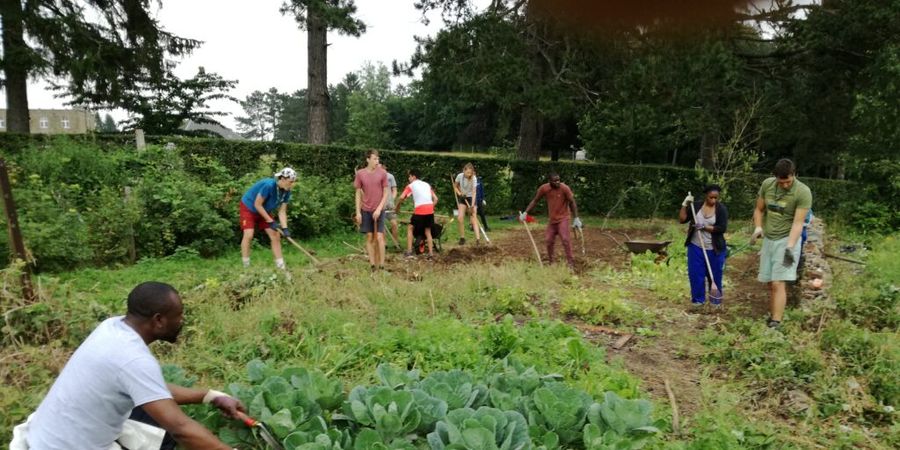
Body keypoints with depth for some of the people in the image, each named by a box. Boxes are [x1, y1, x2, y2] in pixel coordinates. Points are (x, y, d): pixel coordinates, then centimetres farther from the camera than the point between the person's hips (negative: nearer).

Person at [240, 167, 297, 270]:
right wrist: (270, 221, -23)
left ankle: (281, 267, 1)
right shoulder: (269, 185, -34)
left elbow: (282, 211, -10)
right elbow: (257, 205, -27)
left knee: (276, 235, -2)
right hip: (248, 207, -7)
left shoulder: (286, 192, -14)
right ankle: (246, 267, -9)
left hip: (264, 211, 7)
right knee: (249, 235, -19)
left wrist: (284, 228, -23)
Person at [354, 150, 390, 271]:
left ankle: (381, 265, 0)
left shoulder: (382, 173, -4)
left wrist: (379, 209, -11)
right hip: (366, 210, 1)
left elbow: (386, 193, -1)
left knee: (379, 237, -6)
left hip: (379, 210, -1)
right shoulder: (360, 173, -2)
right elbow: (358, 194, 3)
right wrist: (358, 212, -1)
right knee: (369, 237, 5)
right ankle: (372, 265, 11)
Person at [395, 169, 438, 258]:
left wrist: (397, 207, 11)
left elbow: (402, 197, -2)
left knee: (410, 228, 14)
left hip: (420, 210, -4)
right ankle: (431, 252, 11)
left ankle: (409, 251, 5)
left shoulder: (411, 185, 10)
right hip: (430, 210, 4)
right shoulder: (427, 185, 24)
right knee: (427, 230, 20)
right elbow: (435, 199, 17)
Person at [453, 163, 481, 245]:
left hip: (471, 198, -2)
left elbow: (474, 192, -24)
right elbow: (455, 187, 3)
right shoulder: (460, 176, -14)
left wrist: (472, 205, -33)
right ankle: (462, 238, 2)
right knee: (460, 217, -11)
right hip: (462, 198, 2)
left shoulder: (474, 178, -20)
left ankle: (478, 239, -20)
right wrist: (459, 193, -16)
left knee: (474, 218, -12)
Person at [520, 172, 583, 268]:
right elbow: (535, 200, 2)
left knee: (565, 239, -15)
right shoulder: (544, 188, -11)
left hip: (563, 218, -4)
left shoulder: (564, 188, -20)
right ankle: (551, 262, 22)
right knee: (549, 241, 7)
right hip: (552, 219, 4)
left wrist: (576, 218, -10)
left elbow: (572, 202, -10)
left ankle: (571, 263, -9)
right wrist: (525, 212, -4)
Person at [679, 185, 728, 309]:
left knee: (715, 276, 8)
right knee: (695, 274, 3)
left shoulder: (722, 209, -6)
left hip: (714, 250, -2)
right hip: (696, 247, 2)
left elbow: (722, 228, -14)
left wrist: (704, 227, -20)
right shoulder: (696, 206, 1)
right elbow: (682, 219, -1)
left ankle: (716, 301, 23)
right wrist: (685, 205, -12)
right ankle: (698, 299, 16)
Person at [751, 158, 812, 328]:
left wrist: (790, 247, -32)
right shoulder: (767, 184, -1)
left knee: (778, 283, -13)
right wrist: (758, 227, -9)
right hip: (768, 239, 5)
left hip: (787, 239, -5)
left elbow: (798, 223, -21)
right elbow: (759, 209, 10)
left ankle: (776, 324, -14)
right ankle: (772, 316, 24)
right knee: (770, 283, 11)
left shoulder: (803, 192, -17)